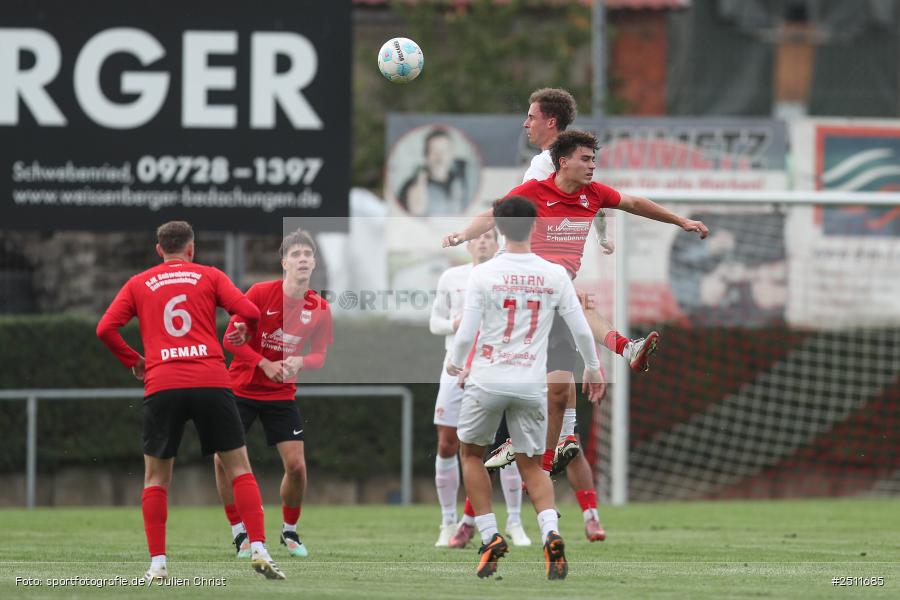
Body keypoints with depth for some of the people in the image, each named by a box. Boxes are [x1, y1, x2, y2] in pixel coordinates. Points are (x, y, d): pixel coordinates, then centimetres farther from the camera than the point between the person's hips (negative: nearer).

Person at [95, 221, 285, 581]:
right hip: (211, 383, -1)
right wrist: (240, 327, 23)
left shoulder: (138, 284, 14)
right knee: (239, 467, 8)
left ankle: (158, 564, 1)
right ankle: (258, 549, -4)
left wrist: (132, 361, 17)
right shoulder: (209, 276, 11)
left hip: (161, 386, 1)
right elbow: (249, 312, 1)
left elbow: (105, 328, 4)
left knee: (156, 476, 11)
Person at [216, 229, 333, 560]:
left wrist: (300, 363, -23)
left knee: (296, 465, -7)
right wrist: (266, 365, -23)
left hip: (282, 395, 2)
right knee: (223, 459, -11)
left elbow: (319, 355, 1)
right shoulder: (260, 293, -13)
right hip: (241, 388, -2)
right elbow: (232, 339, -12)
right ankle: (239, 533, 5)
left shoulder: (319, 308, -5)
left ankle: (290, 531, 18)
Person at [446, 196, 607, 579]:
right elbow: (582, 331, 2)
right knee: (531, 466, 13)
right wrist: (593, 369, 20)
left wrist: (455, 363, 13)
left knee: (470, 452, 21)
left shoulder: (482, 274, -8)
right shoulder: (554, 275, -2)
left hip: (488, 379, -2)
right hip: (532, 385, 2)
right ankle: (551, 533, -15)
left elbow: (465, 334, -8)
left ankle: (490, 538, 12)